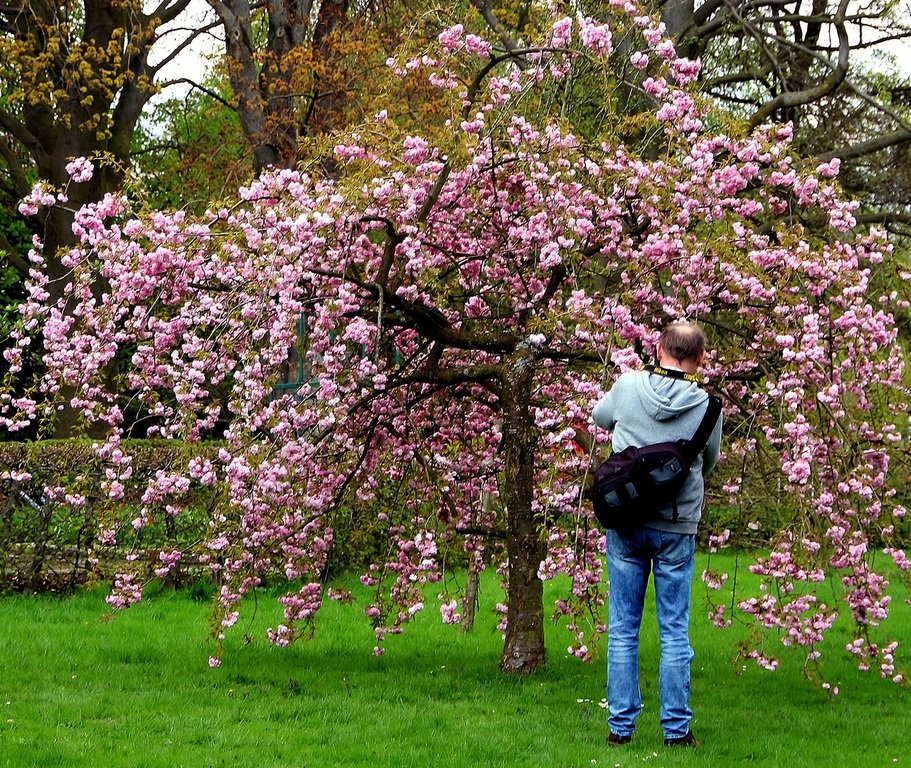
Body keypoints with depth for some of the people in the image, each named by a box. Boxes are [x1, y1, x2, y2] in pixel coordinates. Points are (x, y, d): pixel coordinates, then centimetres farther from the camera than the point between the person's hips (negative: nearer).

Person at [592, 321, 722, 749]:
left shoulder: (628, 386, -5)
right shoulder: (706, 405, -7)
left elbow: (599, 416, 17)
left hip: (625, 524, 1)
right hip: (677, 529, -1)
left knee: (622, 630, 8)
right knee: (674, 633, 6)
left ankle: (620, 726, 9)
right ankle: (676, 729, 7)